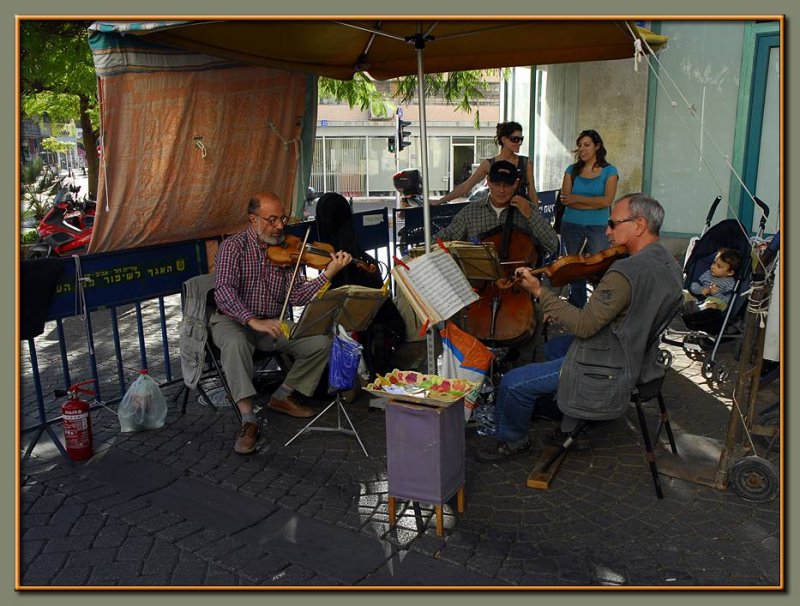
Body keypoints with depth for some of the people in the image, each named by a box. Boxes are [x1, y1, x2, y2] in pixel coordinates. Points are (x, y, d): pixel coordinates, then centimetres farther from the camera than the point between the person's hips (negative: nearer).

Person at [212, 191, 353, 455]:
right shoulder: (234, 246, -11)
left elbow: (296, 295, -7)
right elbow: (224, 290, -24)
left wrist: (328, 274, -21)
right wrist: (254, 321, -38)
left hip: (273, 324, 4)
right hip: (234, 320, -4)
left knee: (321, 342, -13)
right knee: (236, 343, -39)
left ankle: (283, 396, 6)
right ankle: (248, 420, -30)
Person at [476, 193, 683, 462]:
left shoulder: (626, 273, -31)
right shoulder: (670, 265, 0)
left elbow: (584, 325, -29)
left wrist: (538, 291, -25)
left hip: (610, 373, -10)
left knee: (513, 383, -5)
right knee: (554, 347, 31)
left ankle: (512, 441, 18)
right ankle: (556, 406, 45)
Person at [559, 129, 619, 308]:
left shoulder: (609, 171, 2)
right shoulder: (572, 170, 8)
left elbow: (607, 200, -10)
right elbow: (565, 199, -4)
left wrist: (576, 198, -9)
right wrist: (595, 203, -11)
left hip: (598, 228, -2)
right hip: (571, 226, 2)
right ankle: (577, 308, 16)